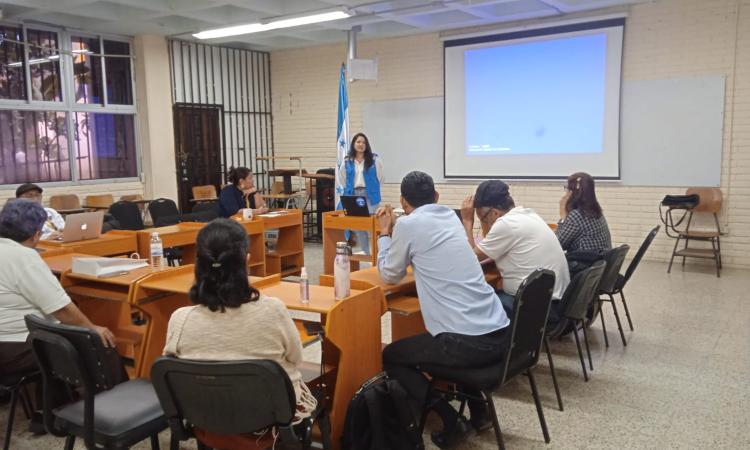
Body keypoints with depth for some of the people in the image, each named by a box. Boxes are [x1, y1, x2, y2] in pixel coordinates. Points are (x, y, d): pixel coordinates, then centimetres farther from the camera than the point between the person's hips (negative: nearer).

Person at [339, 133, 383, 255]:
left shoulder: (374, 159, -3)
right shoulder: (347, 161, 4)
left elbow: (380, 177, 4)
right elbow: (343, 178, 16)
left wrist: (373, 188, 7)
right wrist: (348, 190, 14)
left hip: (369, 195, -3)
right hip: (353, 195, 3)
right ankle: (364, 253, 15)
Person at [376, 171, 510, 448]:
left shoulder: (408, 223, -5)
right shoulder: (450, 216, 15)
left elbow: (390, 275, 10)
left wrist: (385, 232, 20)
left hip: (468, 341, -7)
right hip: (500, 334, 8)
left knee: (391, 357, 16)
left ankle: (450, 421, 5)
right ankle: (478, 412, 30)